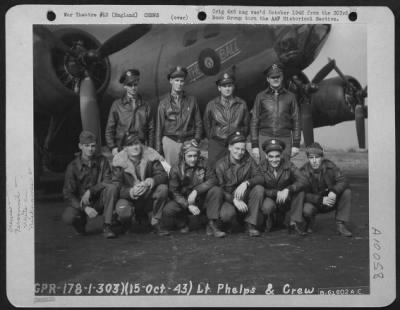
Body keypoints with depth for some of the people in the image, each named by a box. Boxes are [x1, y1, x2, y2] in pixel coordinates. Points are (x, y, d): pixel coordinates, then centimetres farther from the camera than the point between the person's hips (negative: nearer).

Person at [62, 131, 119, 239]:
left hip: (98, 201, 1)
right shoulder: (73, 167, -8)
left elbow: (107, 182, -9)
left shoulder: (102, 161, -2)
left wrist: (90, 191, -25)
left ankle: (107, 226, -21)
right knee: (68, 217, -32)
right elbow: (68, 194, -11)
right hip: (79, 203, -1)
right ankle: (81, 221, 7)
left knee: (112, 188, -28)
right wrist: (85, 208, -25)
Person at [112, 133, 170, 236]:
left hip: (148, 197, 2)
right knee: (123, 211, -34)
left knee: (163, 188, -26)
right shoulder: (119, 161, -8)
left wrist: (153, 180, -35)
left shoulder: (149, 156, -4)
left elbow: (163, 175, -12)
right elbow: (116, 186, -14)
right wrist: (130, 192, -34)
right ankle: (126, 226, 7)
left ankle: (155, 223, -9)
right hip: (129, 198, -2)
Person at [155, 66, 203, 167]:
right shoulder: (164, 103, 6)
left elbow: (198, 123, 13)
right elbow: (159, 127, 6)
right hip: (170, 141, -1)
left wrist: (196, 139, -2)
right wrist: (158, 150, 4)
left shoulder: (191, 100, 9)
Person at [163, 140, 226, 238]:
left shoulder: (203, 164, -5)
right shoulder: (176, 170, -9)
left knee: (217, 190, -26)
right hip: (184, 202, -1)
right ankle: (183, 223, 5)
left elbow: (212, 180, -13)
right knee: (167, 211, -29)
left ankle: (212, 225, -22)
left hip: (202, 201, 1)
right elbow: (174, 192, -11)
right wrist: (189, 205, -26)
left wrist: (196, 191, -26)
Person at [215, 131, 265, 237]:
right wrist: (234, 200, -27)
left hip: (246, 198, 3)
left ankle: (250, 224, -18)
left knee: (259, 188, -26)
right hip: (228, 198, -3)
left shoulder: (248, 160, -1)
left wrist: (246, 183, -33)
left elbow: (260, 177, -13)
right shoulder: (221, 164, -7)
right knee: (226, 214, -35)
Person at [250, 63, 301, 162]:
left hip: (285, 139, 1)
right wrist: (254, 145, -1)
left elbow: (296, 121, 9)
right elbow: (254, 121, 6)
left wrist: (296, 144, 2)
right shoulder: (260, 96, 7)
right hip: (265, 138, 0)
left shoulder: (290, 96, 9)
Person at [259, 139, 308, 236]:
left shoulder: (287, 165, -12)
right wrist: (276, 193, -30)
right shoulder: (261, 167, -14)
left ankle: (293, 224, -16)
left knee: (300, 190, -24)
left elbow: (303, 181, -23)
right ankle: (269, 222, 1)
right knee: (267, 207, -36)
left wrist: (287, 190, -38)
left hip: (286, 199, 2)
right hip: (270, 198, -2)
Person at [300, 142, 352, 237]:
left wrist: (334, 192, -38)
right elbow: (304, 194, -19)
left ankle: (340, 225, -14)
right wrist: (321, 200, -32)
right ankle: (308, 225, 3)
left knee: (347, 192, -22)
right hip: (315, 202, -3)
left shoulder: (329, 166, -10)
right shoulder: (304, 171, -16)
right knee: (306, 210, -35)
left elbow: (343, 181, -17)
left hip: (330, 199, 3)